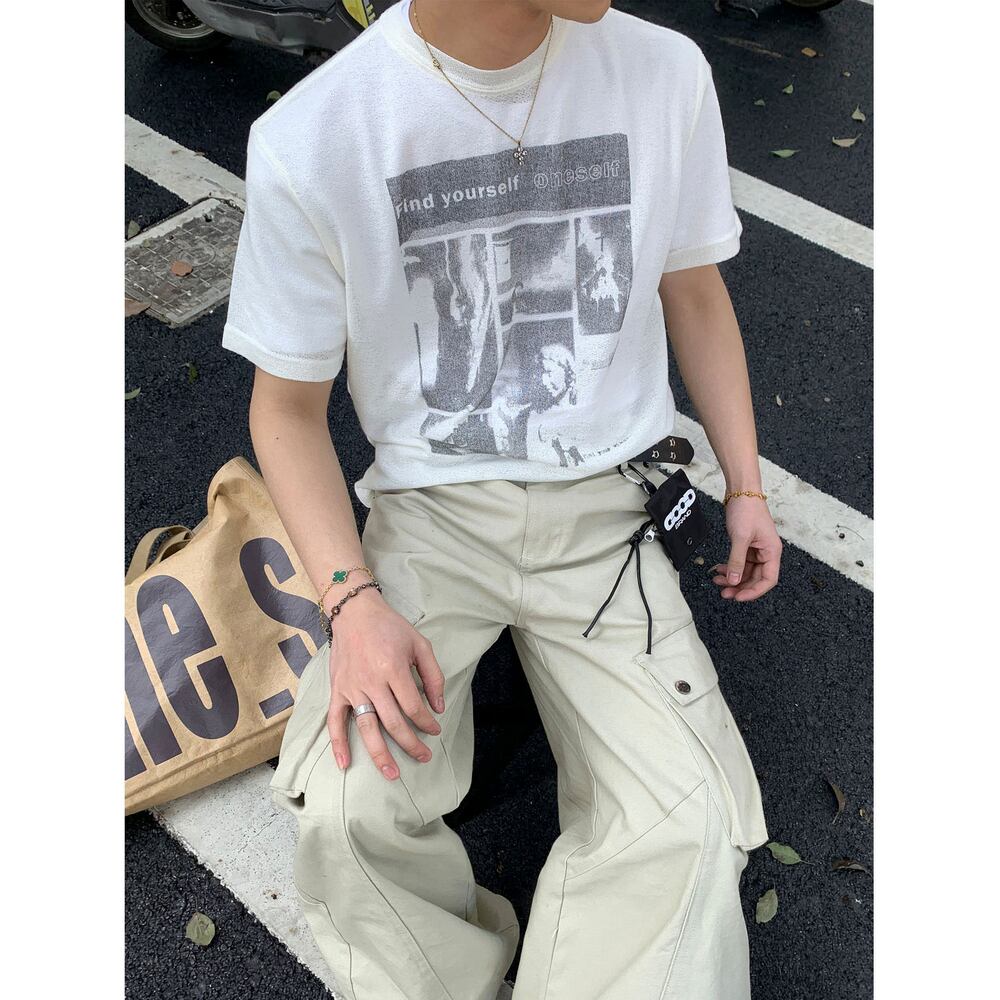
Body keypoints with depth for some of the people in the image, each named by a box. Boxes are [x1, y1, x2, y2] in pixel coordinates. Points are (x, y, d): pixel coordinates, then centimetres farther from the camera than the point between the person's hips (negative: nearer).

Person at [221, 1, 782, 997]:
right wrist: (353, 601, -17)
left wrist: (745, 486, 10)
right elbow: (288, 404, -3)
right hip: (430, 509, -1)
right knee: (349, 808, -22)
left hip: (606, 507, 2)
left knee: (689, 823, -17)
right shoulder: (309, 139, -13)